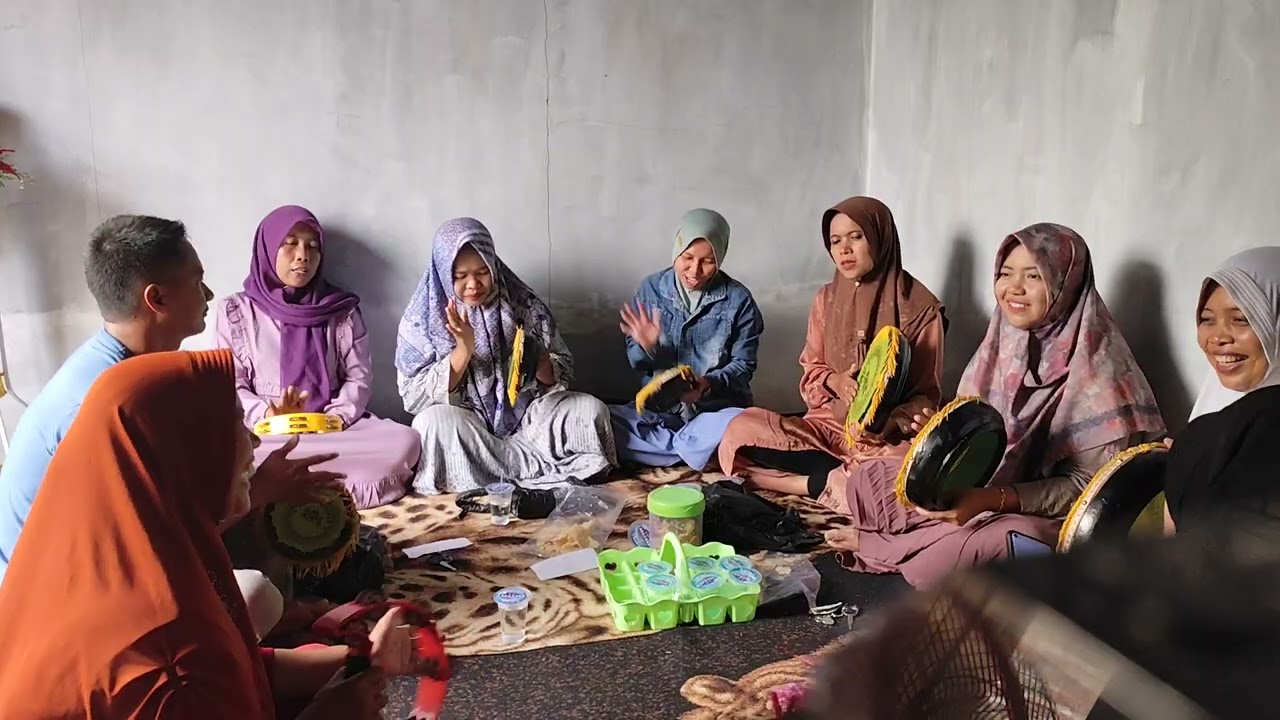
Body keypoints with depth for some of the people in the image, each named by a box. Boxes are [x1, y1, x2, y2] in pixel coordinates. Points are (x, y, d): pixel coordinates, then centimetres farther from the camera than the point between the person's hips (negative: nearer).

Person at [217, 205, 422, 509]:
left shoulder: (342, 310, 11)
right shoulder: (237, 311, 9)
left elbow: (359, 378, 7)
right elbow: (231, 385, 4)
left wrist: (336, 417, -14)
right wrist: (268, 415, -17)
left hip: (335, 426, 2)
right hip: (267, 433, -2)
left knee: (405, 440, -28)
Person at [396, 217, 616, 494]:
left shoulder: (525, 305, -2)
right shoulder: (423, 318, -5)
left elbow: (562, 373, 1)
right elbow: (415, 398, -12)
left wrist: (537, 360, -23)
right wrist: (463, 350, -24)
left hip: (527, 417, 1)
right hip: (465, 429, -1)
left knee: (590, 409, -19)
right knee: (433, 422, -34)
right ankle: (546, 471, -25)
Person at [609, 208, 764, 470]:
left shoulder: (738, 300, -6)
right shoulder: (651, 288, -1)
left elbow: (744, 364, -3)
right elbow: (637, 363, 3)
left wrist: (708, 384, -22)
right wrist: (646, 347, -22)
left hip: (716, 410, -1)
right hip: (658, 410, 2)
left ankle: (669, 446, -13)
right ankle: (692, 448, -17)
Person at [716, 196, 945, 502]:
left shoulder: (919, 307, -5)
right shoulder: (827, 298, 8)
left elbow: (926, 394, -2)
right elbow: (810, 374, 11)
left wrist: (893, 421, -23)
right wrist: (834, 380, -13)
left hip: (887, 438, -4)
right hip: (826, 424, 4)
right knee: (741, 429, -22)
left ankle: (820, 483, -16)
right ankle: (851, 477, -19)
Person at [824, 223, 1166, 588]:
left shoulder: (1094, 366, -18)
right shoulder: (1002, 346, 1)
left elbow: (1089, 484, -19)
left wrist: (991, 499, -29)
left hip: (1048, 516, -6)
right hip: (980, 489, 6)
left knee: (947, 558, -32)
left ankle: (876, 544, -4)